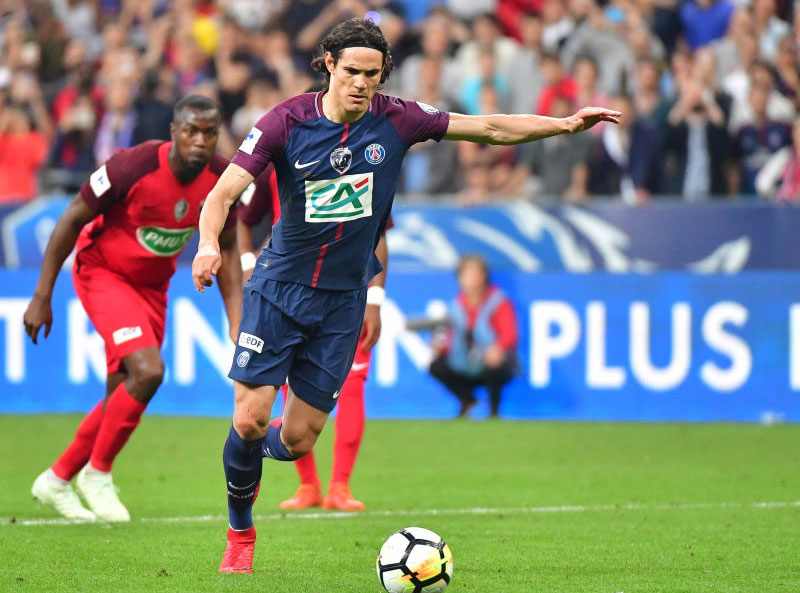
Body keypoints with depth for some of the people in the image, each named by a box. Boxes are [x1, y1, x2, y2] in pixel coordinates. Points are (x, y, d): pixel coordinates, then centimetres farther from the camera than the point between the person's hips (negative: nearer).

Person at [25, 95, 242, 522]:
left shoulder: (223, 180, -12)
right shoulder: (134, 167, -27)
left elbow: (225, 249, 4)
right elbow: (72, 219, -16)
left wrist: (237, 322, -3)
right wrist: (42, 297, -13)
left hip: (152, 286, 6)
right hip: (102, 273, -6)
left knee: (123, 398, 5)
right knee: (147, 371, -23)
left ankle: (56, 480, 25)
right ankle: (97, 472, -4)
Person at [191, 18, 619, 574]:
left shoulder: (396, 120, -6)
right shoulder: (287, 122, -12)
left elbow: (490, 128, -1)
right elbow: (224, 193, -15)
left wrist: (566, 123, -10)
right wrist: (210, 244, -35)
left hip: (343, 299, 2)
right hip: (279, 287, -2)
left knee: (296, 441, -1)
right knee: (251, 419, -12)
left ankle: (255, 446, 38)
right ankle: (240, 532, 15)